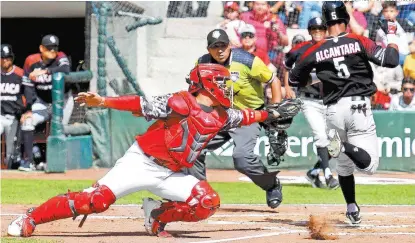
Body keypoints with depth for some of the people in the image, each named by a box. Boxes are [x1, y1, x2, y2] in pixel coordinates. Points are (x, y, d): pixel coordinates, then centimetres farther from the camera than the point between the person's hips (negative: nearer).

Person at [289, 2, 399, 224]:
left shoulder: (315, 51, 4)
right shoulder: (358, 42, -4)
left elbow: (294, 80, 15)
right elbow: (391, 60, -9)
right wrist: (391, 34, 7)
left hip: (333, 110, 3)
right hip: (358, 106, -3)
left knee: (344, 165, 21)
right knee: (369, 164, -6)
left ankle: (352, 210, 19)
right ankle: (345, 147, -34)